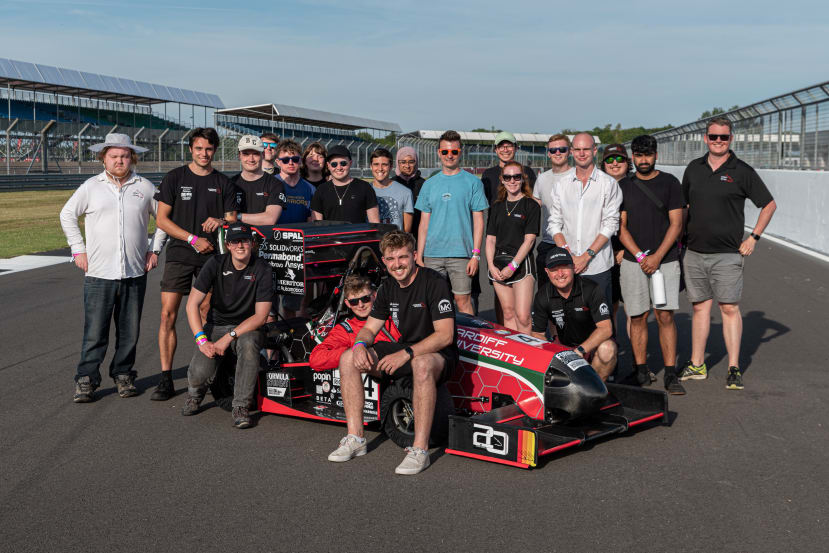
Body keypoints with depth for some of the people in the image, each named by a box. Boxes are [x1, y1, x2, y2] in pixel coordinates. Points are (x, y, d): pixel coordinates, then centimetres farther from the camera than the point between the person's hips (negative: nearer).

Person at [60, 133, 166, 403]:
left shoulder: (145, 187, 6)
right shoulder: (91, 186, 4)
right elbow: (67, 215, 13)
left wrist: (154, 249, 11)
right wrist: (78, 249, 6)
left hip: (135, 272, 2)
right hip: (98, 272, -2)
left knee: (130, 330, 8)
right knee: (95, 331, -4)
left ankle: (123, 374, 21)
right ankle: (86, 380, 5)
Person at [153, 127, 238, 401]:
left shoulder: (223, 183, 10)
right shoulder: (174, 178, 4)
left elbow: (233, 221, 12)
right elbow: (162, 219, 0)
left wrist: (220, 222, -12)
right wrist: (194, 239, -9)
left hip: (211, 255, 2)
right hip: (179, 255, -1)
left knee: (208, 316, 2)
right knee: (168, 315, -8)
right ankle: (166, 379, -5)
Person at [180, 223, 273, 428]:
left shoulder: (262, 270, -10)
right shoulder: (216, 264, -6)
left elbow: (260, 316, -13)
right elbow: (192, 304, -9)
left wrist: (229, 337, -23)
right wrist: (201, 340, -21)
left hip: (247, 327, -1)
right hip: (216, 325, 1)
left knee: (249, 344, -39)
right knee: (201, 373, -25)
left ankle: (241, 407, -26)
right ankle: (194, 395, 15)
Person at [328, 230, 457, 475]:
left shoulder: (433, 282, -18)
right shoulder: (388, 288, 5)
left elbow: (445, 335, -24)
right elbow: (369, 328, 11)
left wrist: (406, 354, -31)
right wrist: (360, 344, -13)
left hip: (438, 353, -7)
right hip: (404, 349, 7)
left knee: (422, 365, -42)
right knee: (348, 359, -7)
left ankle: (420, 450, -34)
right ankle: (355, 439, -3)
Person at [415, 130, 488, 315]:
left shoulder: (473, 182, 3)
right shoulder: (430, 184, 12)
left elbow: (478, 220, 1)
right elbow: (424, 223, 13)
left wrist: (476, 255, -7)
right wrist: (419, 256, 6)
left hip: (461, 254, -3)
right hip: (432, 255, 3)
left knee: (463, 300, -3)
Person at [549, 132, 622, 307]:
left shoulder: (608, 183, 1)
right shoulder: (562, 185, 11)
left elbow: (610, 225, -5)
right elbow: (555, 223, 8)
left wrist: (586, 256, -12)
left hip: (598, 266, -3)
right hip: (568, 267, 3)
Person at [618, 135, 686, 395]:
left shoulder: (669, 182, 4)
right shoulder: (624, 186, 8)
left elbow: (676, 224, -1)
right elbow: (620, 227, 4)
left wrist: (657, 256, -11)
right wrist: (640, 256, -9)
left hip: (665, 259, -1)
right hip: (633, 261, 1)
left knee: (665, 316, -6)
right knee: (638, 317, 2)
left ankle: (670, 374, -2)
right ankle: (641, 372, 10)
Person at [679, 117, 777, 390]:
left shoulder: (742, 171, -2)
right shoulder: (694, 168, 9)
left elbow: (769, 204, 4)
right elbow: (683, 205, 21)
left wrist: (753, 237, -2)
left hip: (727, 254, -4)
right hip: (694, 252, 4)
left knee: (730, 308, -4)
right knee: (700, 306, 9)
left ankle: (734, 368, 2)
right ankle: (696, 365, 15)